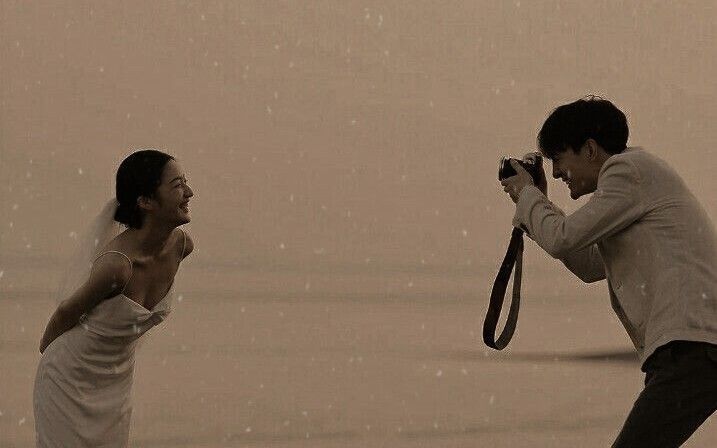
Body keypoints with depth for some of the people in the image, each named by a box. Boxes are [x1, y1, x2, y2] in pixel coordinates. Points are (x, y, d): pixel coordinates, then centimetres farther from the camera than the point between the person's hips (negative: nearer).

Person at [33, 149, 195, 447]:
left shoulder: (181, 245, -13)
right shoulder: (117, 263, -33)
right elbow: (67, 312, -15)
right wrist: (46, 348, 4)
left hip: (118, 377, 6)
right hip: (70, 377, -6)